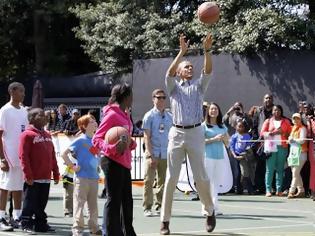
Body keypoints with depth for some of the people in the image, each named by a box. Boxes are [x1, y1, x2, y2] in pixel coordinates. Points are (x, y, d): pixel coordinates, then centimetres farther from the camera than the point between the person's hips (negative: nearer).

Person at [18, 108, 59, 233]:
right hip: (33, 179, -7)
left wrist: (56, 173, 15)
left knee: (42, 204, 12)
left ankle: (41, 224, 19)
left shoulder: (47, 135, 17)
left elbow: (52, 156, 19)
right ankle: (26, 224, 6)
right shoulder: (27, 135, -7)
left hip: (46, 178, 7)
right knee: (30, 203, -1)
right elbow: (23, 156, -12)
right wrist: (28, 175, -17)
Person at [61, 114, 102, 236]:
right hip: (82, 177, -6)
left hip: (94, 177, 6)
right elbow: (64, 154, -11)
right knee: (79, 204, -2)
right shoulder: (80, 140, -10)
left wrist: (97, 166, 11)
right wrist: (73, 166, -12)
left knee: (93, 204, 15)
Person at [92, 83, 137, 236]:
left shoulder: (125, 115, 14)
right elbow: (96, 139, -15)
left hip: (124, 162, 9)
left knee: (127, 200, 17)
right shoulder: (111, 115, -13)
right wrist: (111, 148, -30)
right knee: (114, 200, -5)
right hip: (113, 162, -9)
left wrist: (131, 143, -2)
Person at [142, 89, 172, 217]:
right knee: (149, 180, -5)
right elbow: (147, 137, -6)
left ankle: (159, 205, 17)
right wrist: (150, 155, -13)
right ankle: (147, 207, -1)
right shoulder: (149, 116, -2)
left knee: (163, 181, 8)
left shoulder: (169, 117, 11)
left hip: (166, 155, 4)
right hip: (153, 154, -4)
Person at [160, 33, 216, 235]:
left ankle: (210, 212, 20)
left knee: (201, 176, 1)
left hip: (196, 133, 0)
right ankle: (165, 220, 3)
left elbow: (208, 71, -4)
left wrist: (207, 51, -20)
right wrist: (182, 52, -19)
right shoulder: (174, 87, 11)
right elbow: (169, 72, -9)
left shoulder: (199, 86, 13)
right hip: (177, 133, 0)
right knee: (171, 178, 0)